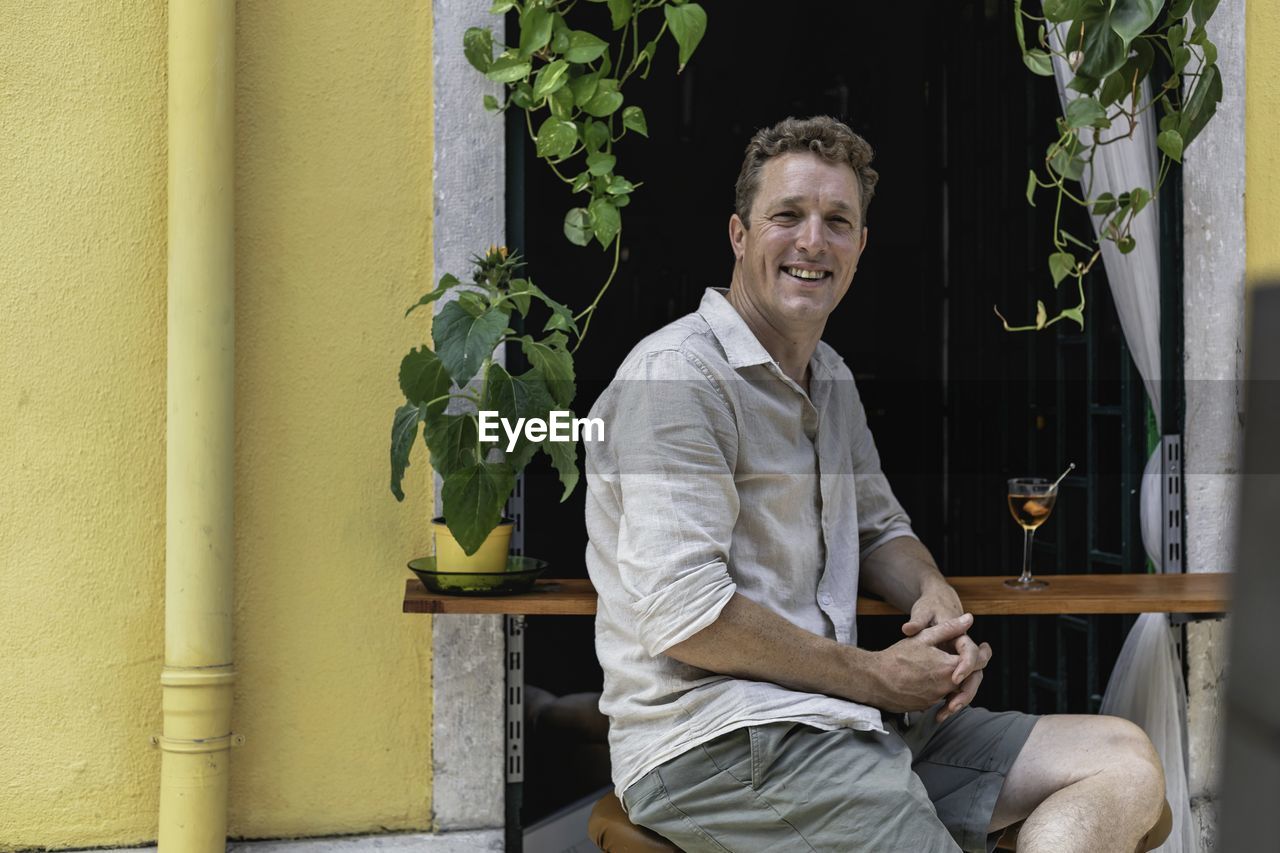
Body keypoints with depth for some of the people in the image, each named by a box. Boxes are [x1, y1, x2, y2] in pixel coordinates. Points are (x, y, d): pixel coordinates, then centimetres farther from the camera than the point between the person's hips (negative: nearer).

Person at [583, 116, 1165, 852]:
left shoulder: (831, 377, 18)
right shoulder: (679, 376, -12)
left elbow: (878, 527, 30)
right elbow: (684, 615, -20)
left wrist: (934, 593, 4)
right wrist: (876, 677, -11)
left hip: (838, 715, 10)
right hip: (718, 738, -9)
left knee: (1124, 761, 0)